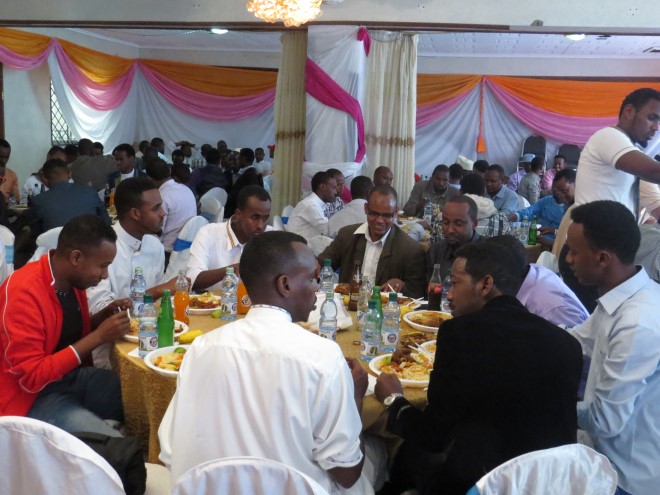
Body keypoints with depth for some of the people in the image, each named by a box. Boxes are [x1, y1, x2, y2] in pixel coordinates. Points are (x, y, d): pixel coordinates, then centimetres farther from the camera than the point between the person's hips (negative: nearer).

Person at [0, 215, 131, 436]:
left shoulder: (72, 280, 0)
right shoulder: (24, 293, -25)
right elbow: (32, 378, -26)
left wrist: (103, 316, -4)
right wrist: (98, 337, -26)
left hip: (71, 376, 8)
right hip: (31, 397, -8)